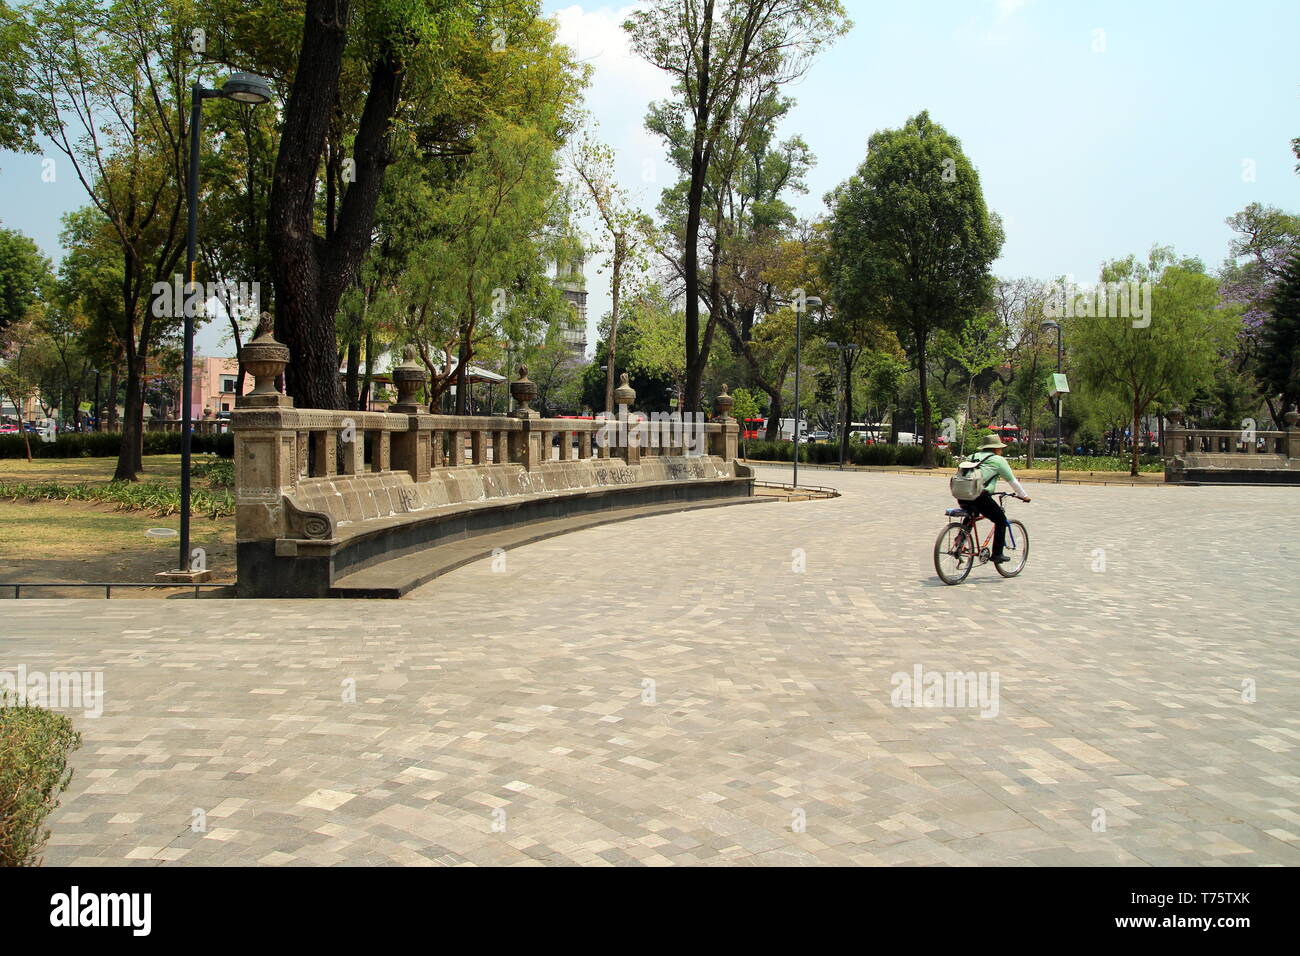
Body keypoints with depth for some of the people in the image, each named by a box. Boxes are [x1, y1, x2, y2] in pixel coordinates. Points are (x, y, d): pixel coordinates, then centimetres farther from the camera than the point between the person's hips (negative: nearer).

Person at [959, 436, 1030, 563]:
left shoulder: (972, 457, 24)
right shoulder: (998, 460, 8)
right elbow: (1012, 481, 13)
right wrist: (1023, 496, 27)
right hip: (979, 496, -6)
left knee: (972, 514, 37)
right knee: (1001, 520, 12)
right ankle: (997, 554, 10)